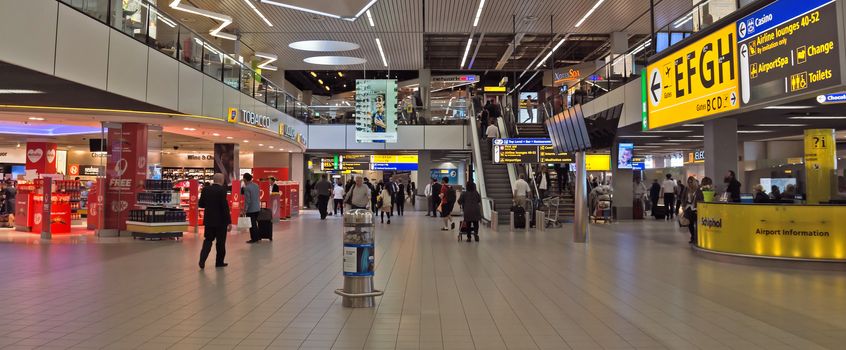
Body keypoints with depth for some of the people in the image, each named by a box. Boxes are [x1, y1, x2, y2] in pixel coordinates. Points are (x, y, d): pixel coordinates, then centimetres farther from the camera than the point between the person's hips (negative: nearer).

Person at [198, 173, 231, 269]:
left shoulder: (205, 189, 1)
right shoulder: (222, 190, -16)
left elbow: (200, 204, 6)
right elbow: (225, 206, -18)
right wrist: (229, 222, -15)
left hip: (209, 220, 5)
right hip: (221, 220, -4)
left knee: (208, 240, 13)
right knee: (221, 242, 9)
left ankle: (202, 260, -3)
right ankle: (219, 262, 18)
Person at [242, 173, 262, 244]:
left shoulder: (247, 188, -18)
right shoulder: (256, 185, 5)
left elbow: (247, 200, -20)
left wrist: (245, 209, -13)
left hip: (250, 209, -8)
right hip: (257, 208, 8)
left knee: (251, 224, 3)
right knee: (255, 223, 18)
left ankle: (253, 239, 10)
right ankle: (257, 237, 24)